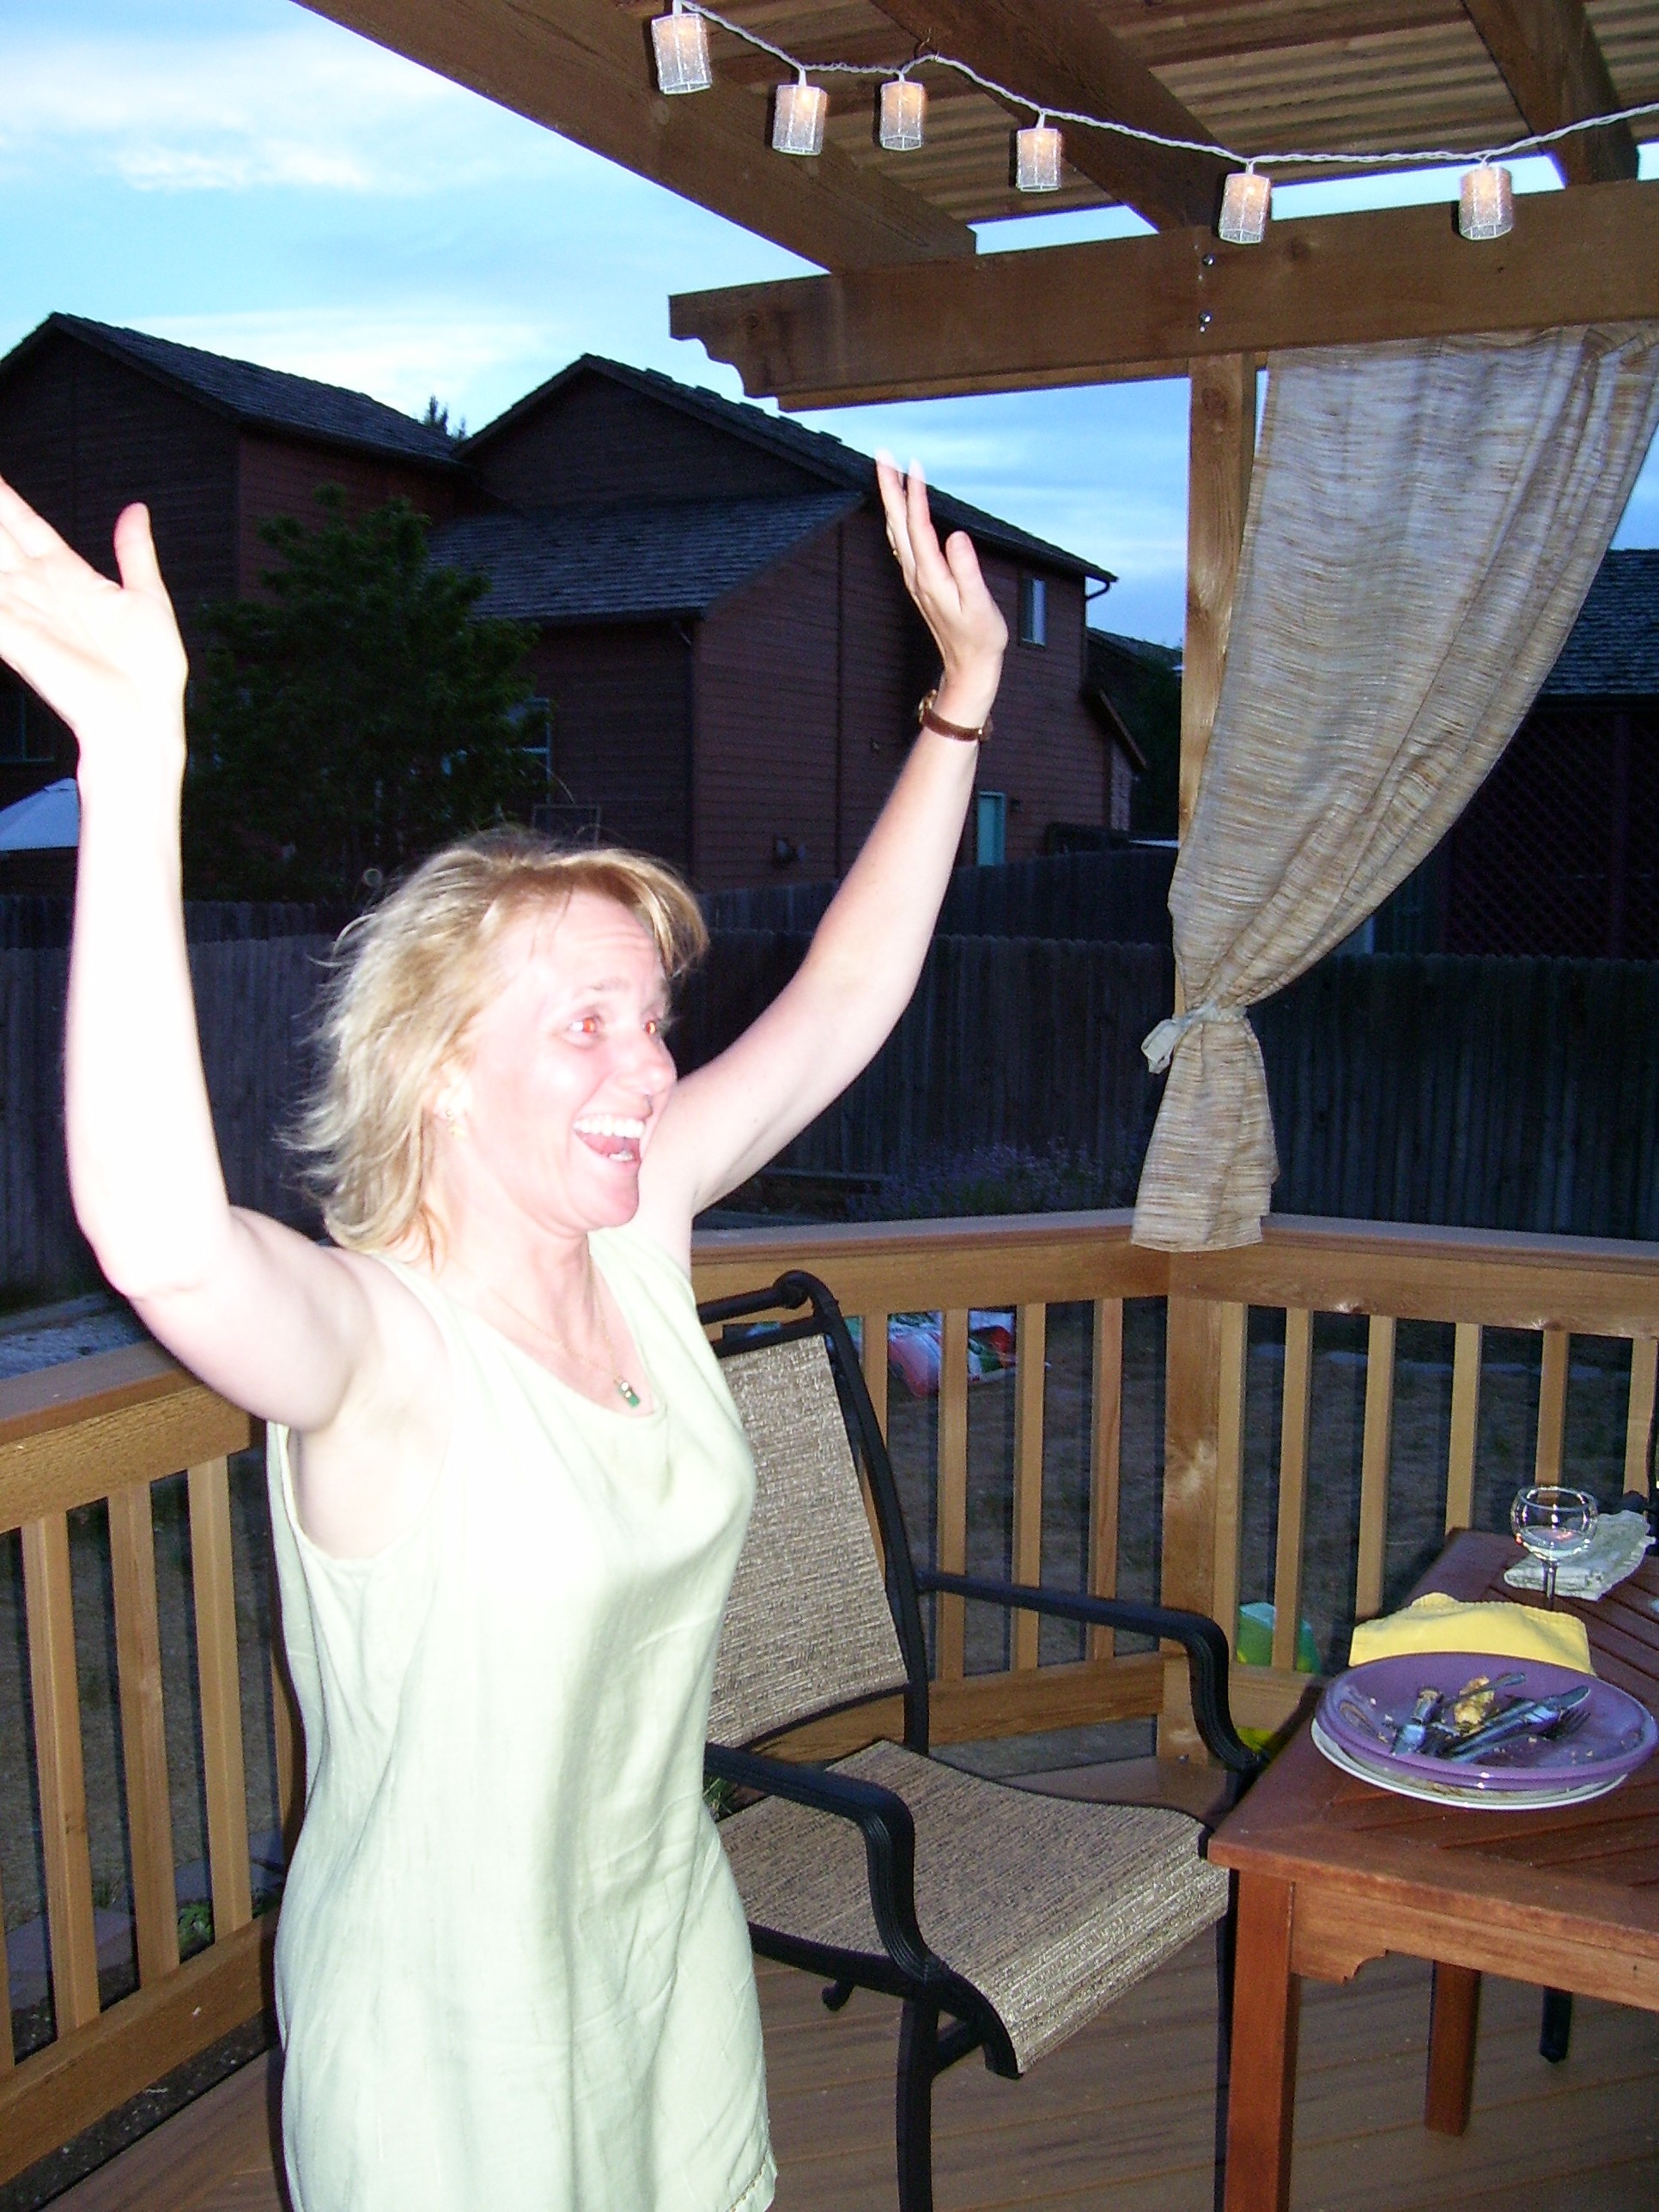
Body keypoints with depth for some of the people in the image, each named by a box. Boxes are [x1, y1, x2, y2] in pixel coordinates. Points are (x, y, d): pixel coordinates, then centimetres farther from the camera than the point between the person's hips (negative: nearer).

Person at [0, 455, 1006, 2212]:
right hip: (448, 2010, -6)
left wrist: (962, 693, 1)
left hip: (672, 1926, 6)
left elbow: (840, 1005, -1)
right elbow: (164, 1245, -50)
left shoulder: (635, 1231, -8)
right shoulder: (366, 1338, -27)